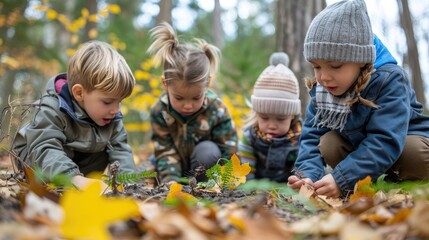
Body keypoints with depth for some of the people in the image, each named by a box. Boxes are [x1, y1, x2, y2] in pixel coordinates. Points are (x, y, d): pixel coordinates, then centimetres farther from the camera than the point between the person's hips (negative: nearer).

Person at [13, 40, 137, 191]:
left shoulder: (111, 117, -15)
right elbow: (45, 150, -46)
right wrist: (75, 178, -62)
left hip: (79, 162, 6)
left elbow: (119, 148, -14)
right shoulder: (52, 111, -34)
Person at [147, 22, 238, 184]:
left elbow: (228, 154, -19)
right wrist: (170, 181, -36)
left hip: (205, 170, -2)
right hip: (177, 170, 3)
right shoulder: (159, 111, -21)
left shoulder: (217, 111, -24)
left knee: (207, 151, -32)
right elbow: (166, 153, -20)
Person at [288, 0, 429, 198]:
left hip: (407, 138, -4)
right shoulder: (320, 91, -15)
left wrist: (342, 179, -51)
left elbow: (386, 141, -41)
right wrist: (308, 175, -37)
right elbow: (311, 136, -15)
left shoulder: (389, 80, -32)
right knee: (328, 143, -24)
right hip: (356, 143, 4)